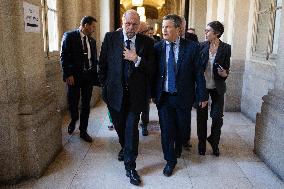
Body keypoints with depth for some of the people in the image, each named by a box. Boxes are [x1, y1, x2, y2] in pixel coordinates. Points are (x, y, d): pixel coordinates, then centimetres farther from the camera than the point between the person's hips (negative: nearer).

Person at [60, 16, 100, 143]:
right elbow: (64, 56, -9)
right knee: (73, 102, 8)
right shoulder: (69, 36, -5)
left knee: (86, 105, 8)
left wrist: (96, 74, 3)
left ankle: (83, 131, 21)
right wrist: (68, 74, -16)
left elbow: (94, 59, 13)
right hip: (74, 76, -4)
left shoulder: (92, 40, 12)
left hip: (88, 76, 4)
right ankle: (73, 120, 40)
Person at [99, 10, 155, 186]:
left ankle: (130, 166, 9)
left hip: (135, 93, -2)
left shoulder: (147, 42, -4)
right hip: (115, 91, 2)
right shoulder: (110, 38, -2)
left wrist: (137, 59, -20)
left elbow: (152, 69, -5)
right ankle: (125, 147, 48)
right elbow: (103, 64, 4)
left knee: (132, 128, -2)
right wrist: (105, 85, 4)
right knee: (119, 125, 19)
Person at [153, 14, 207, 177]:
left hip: (183, 97, 0)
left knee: (182, 128, 16)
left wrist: (202, 96, -2)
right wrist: (153, 94, 3)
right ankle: (170, 161, 24)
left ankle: (178, 148, 47)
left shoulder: (192, 47, -7)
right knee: (166, 130, 5)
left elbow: (198, 73, -4)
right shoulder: (158, 47, -2)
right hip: (163, 96, 1)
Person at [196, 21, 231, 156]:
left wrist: (224, 73, -20)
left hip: (217, 87, -1)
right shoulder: (202, 46, -1)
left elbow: (227, 68, 1)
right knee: (202, 116, 8)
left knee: (217, 117, 3)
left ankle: (214, 141, 28)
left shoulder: (226, 48, -4)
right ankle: (202, 143, 26)